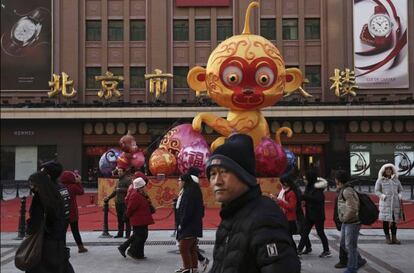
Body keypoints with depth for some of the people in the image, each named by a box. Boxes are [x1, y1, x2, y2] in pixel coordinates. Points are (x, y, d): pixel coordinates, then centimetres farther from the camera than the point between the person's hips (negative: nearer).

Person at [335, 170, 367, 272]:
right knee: (343, 244, 19)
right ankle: (359, 261, 32)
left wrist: (345, 218, -16)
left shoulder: (346, 191, -20)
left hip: (352, 223, -10)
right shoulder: (344, 190, 12)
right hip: (345, 223, 10)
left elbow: (352, 208, -27)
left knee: (350, 246, 1)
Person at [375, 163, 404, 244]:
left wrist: (400, 196, 0)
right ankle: (387, 238, 4)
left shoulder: (396, 180, 15)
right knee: (386, 220, -3)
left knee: (394, 220, 4)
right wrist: (383, 196, -12)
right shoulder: (380, 180, 5)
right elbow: (377, 191, 3)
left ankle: (394, 238, 10)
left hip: (395, 202, 3)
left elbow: (400, 190, 19)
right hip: (385, 203, -3)